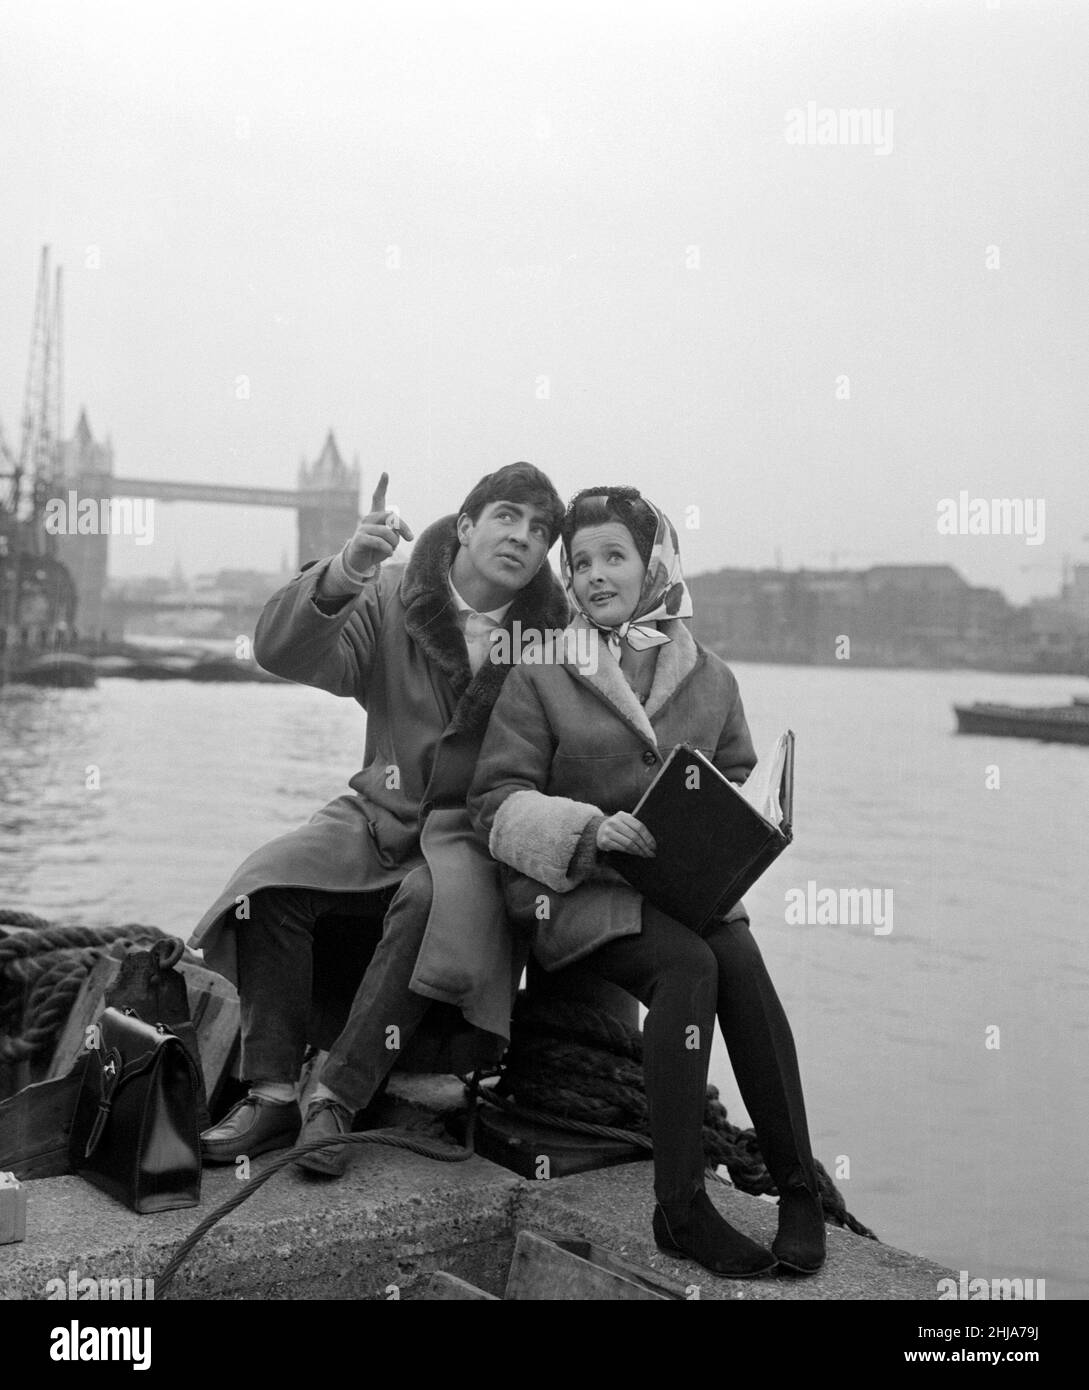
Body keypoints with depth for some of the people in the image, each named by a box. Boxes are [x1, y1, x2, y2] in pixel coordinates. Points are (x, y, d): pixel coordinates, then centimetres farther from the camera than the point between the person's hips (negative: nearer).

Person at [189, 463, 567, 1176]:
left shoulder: (553, 632, 2)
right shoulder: (394, 599, 2)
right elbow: (285, 653, -13)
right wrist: (342, 574, -30)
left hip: (476, 828, -2)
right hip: (381, 811, 2)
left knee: (431, 897, -34)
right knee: (269, 878, -23)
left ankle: (339, 1100, -23)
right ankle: (273, 1091, -11)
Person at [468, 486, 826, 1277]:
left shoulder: (711, 679, 12)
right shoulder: (540, 677, 2)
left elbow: (740, 783, 20)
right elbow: (497, 802, -3)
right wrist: (590, 829, -21)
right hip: (576, 890, -3)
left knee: (742, 960, -28)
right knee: (690, 964, -30)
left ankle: (798, 1188, -19)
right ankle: (680, 1208, -22)